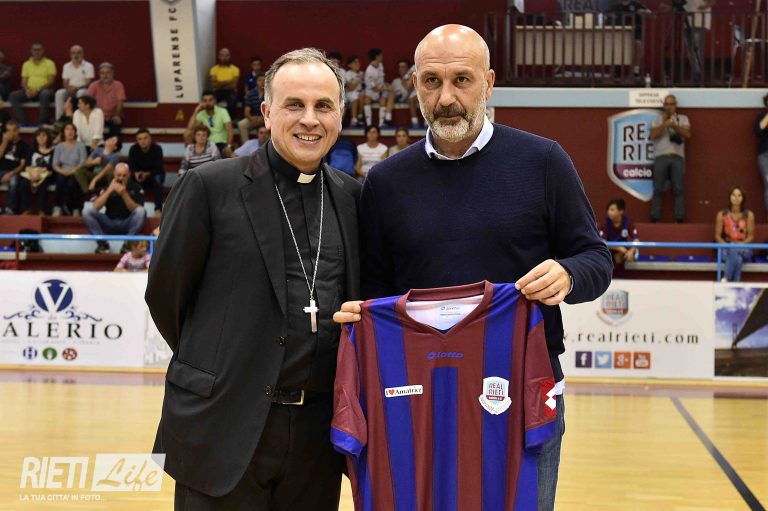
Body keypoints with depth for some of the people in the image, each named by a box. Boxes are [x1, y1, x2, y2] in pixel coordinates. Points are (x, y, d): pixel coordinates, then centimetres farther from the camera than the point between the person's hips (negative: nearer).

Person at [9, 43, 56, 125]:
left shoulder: (49, 63, 5)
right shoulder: (26, 64, 17)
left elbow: (51, 81, -5)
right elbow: (23, 81, 13)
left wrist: (38, 90, -18)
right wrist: (27, 90, -11)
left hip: (43, 90, -4)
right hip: (29, 91, 4)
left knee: (45, 94, -41)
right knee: (13, 96, -22)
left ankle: (42, 122, -35)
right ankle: (21, 121, -25)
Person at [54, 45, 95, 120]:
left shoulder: (88, 66, 1)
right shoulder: (66, 66, 14)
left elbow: (88, 83, -7)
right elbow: (65, 82, 10)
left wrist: (76, 88, -22)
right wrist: (69, 87, -15)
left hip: (83, 89, -3)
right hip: (70, 90, 3)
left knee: (81, 93, -38)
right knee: (59, 93, -27)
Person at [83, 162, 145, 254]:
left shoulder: (135, 188, -3)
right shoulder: (107, 186, 2)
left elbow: (136, 210, -15)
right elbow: (96, 207, -10)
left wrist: (124, 194, -26)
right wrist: (109, 190, -16)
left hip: (128, 224, -2)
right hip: (110, 223, 2)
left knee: (141, 211, -31)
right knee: (87, 212, -18)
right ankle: (102, 243, -21)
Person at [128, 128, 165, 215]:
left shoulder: (157, 149, -18)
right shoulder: (133, 149, -10)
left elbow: (159, 168, -21)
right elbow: (130, 166, -10)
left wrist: (147, 174, -37)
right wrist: (136, 173, -33)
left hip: (153, 174, -2)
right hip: (139, 174, 2)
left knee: (158, 178, -37)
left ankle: (158, 208, -37)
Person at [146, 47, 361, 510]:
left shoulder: (353, 197, 8)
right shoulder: (209, 187, -5)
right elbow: (165, 292, 1)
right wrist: (216, 367, 9)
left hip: (319, 433, 4)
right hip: (225, 430, -4)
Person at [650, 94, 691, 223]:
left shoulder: (683, 119, 16)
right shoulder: (657, 119, 15)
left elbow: (687, 134, -1)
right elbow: (653, 135, 0)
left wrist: (674, 125, -15)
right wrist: (664, 124, -11)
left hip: (677, 157, 0)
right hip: (661, 157, 0)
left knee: (678, 189, -4)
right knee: (658, 189, -4)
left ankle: (679, 219, -3)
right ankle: (655, 219, -2)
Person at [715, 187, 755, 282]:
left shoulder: (749, 215, 5)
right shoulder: (722, 214, 5)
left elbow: (751, 236, 6)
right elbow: (717, 236, 6)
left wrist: (742, 244, -13)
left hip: (744, 249, 0)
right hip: (727, 248, 0)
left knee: (736, 251, -38)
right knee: (737, 258, -37)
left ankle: (727, 279, -38)